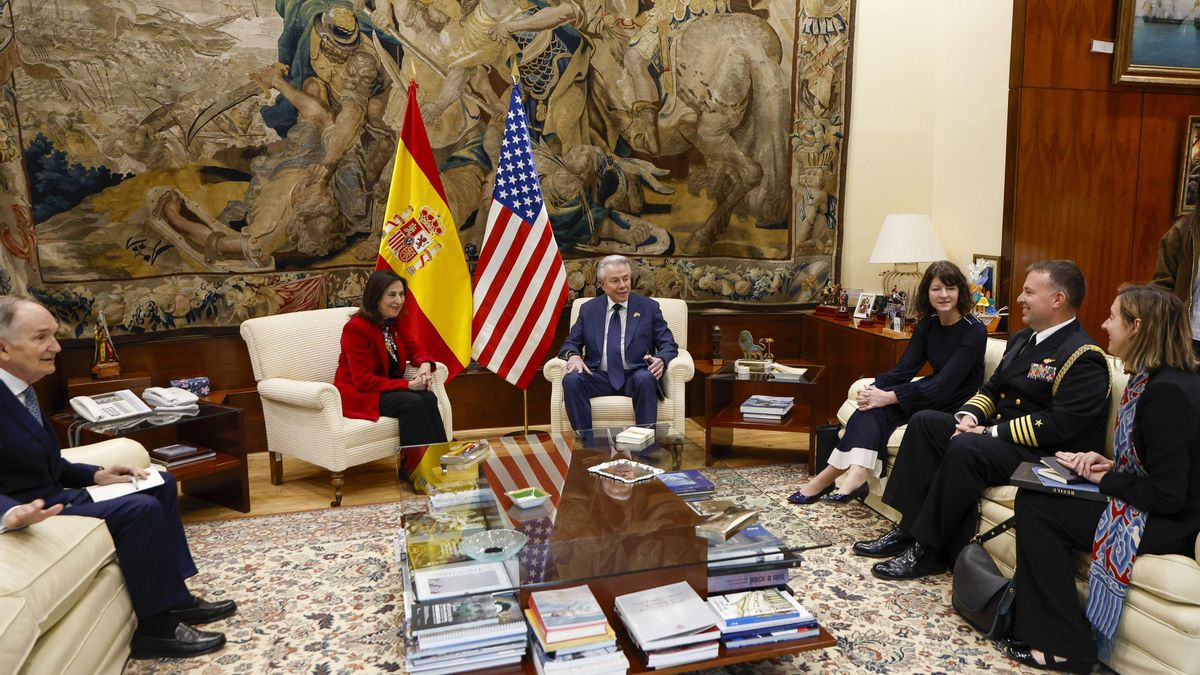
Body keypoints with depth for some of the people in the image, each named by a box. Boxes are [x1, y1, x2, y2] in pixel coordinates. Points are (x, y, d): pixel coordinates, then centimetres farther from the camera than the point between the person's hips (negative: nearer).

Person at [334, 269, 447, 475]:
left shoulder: (393, 324, 4)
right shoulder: (356, 328, -19)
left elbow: (414, 349, 14)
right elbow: (363, 380, -22)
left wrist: (425, 365, -12)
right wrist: (407, 385, -25)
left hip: (388, 387, 7)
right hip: (357, 395, -7)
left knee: (429, 398, -22)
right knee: (412, 402, -30)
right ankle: (416, 469, -23)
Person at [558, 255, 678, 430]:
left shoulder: (649, 307, 9)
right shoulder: (588, 309, 14)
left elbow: (669, 345, 6)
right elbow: (571, 343, 14)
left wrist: (661, 360, -19)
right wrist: (573, 355, -12)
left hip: (635, 376, -1)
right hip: (599, 377, 2)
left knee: (645, 379, -35)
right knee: (571, 379, -28)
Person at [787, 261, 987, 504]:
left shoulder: (974, 330, -16)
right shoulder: (928, 324, 4)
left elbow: (945, 383, -25)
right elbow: (904, 369, -3)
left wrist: (889, 397, -33)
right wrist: (875, 388, -24)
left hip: (959, 406, -6)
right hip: (934, 394, 6)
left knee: (883, 404, -29)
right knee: (874, 405, -23)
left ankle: (831, 475, -36)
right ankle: (855, 474, -39)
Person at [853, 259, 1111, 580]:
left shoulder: (1084, 357, -15)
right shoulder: (1021, 338, 15)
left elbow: (1059, 425, -24)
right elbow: (992, 388, 18)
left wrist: (991, 432, -22)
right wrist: (969, 416, -3)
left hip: (1044, 455, -9)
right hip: (999, 431, 10)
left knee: (966, 447, -34)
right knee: (924, 421, -5)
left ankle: (929, 548, -22)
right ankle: (910, 527, -10)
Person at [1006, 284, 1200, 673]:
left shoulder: (1168, 392, -25)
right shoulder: (1153, 378, 6)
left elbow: (1167, 496, -25)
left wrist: (1104, 480, -10)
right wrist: (1110, 465, 1)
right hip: (1149, 505, 9)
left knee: (1036, 509, -11)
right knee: (1033, 498, 1)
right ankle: (1033, 622, 6)